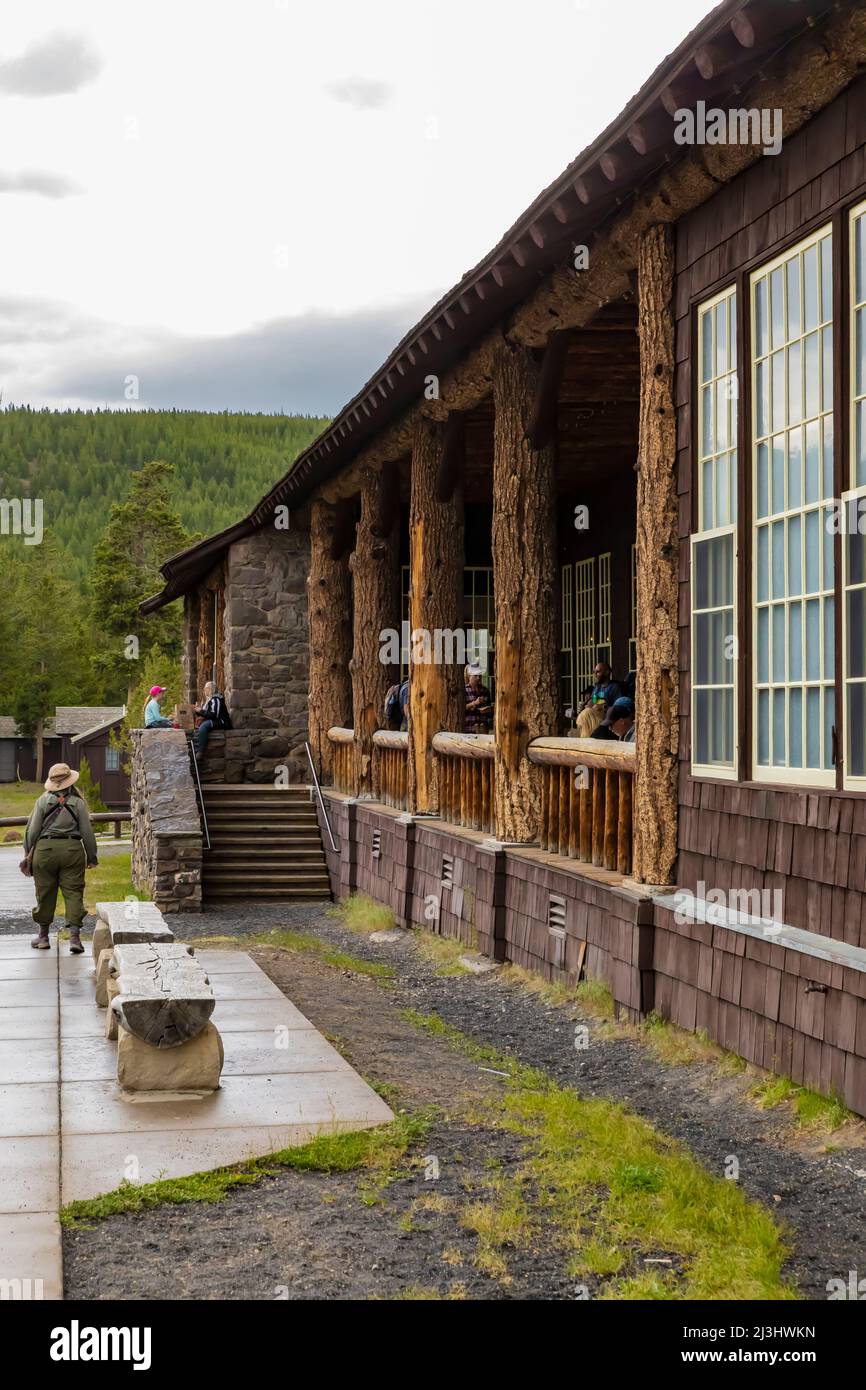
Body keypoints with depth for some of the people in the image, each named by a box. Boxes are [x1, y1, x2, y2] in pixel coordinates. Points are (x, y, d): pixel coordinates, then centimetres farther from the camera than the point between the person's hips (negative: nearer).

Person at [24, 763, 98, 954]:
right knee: (73, 892, 1)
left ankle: (43, 936, 21)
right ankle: (74, 936, -10)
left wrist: (28, 853, 10)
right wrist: (91, 856, 12)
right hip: (72, 849, 0)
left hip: (45, 848, 0)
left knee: (44, 893, 10)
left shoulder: (43, 801, 0)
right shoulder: (78, 802, 1)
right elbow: (87, 832, 2)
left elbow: (32, 830, 0)